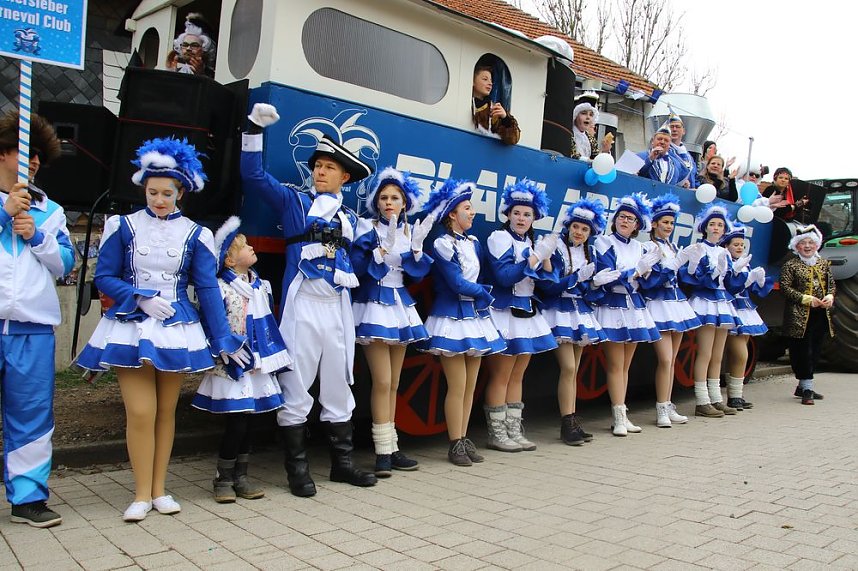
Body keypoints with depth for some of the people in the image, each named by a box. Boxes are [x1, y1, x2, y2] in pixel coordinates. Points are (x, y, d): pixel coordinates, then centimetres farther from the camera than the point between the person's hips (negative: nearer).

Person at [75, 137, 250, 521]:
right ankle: (142, 494, 8)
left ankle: (159, 490, 20)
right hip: (130, 328, -1)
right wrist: (141, 299, -13)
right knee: (140, 412, -7)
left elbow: (208, 289, 2)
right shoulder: (124, 227, 2)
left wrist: (224, 340, -1)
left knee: (166, 411, 8)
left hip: (176, 330, 1)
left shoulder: (195, 235, 3)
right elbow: (104, 277, 3)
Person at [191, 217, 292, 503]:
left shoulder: (261, 286, 12)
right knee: (236, 423, -6)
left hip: (257, 364, 7)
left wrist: (270, 359, 17)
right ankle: (223, 479, 9)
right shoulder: (220, 288, -11)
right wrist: (231, 360, -17)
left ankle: (240, 477, 22)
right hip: (232, 367, -7)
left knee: (246, 421, 12)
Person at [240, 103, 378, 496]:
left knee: (339, 386, 10)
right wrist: (254, 129, -8)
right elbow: (254, 176, -2)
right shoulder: (292, 200, 7)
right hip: (301, 304, -4)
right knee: (296, 387, -1)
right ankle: (297, 468, 10)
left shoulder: (350, 217, 18)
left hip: (338, 307, 4)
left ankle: (342, 462, 22)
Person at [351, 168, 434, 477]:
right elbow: (360, 268, -15)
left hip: (401, 306, 6)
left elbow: (417, 273, 5)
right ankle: (383, 452, -3)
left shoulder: (410, 230, 11)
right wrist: (387, 244, -23)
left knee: (393, 383, 9)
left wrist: (417, 245, -10)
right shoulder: (367, 227, -3)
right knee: (382, 382, -10)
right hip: (374, 304, -5)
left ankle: (391, 448, 15)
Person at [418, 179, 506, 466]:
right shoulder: (442, 244, -9)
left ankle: (464, 439, 18)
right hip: (452, 319, -7)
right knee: (457, 386, -6)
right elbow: (457, 284, -13)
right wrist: (485, 293, 0)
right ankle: (455, 445, 5)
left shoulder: (474, 243, 13)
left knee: (470, 386, 9)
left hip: (475, 318, 7)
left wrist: (481, 298, -1)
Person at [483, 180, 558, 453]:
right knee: (500, 377, -3)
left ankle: (514, 431, 17)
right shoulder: (499, 237, -6)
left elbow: (545, 279, 11)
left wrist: (546, 257, -6)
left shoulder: (532, 242, 15)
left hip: (527, 315, 7)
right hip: (504, 315, -7)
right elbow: (504, 277, -18)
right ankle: (496, 434, 5)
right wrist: (536, 256, -17)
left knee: (517, 377, 11)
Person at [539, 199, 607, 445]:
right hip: (559, 311, -6)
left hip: (581, 312, 7)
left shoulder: (590, 254, 12)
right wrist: (577, 278, -21)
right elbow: (548, 286, -15)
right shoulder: (555, 250, -9)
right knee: (568, 368, -13)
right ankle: (567, 424, -6)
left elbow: (590, 287, 12)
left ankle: (572, 421, 14)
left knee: (573, 370, 9)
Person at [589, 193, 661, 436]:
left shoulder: (638, 247, 12)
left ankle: (622, 415, 15)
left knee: (625, 366, 10)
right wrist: (637, 269, -15)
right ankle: (619, 418, 0)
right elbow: (606, 278, -15)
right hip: (612, 308, -6)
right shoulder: (604, 243, -5)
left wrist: (648, 270, -8)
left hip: (634, 308, 6)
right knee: (615, 365, -5)